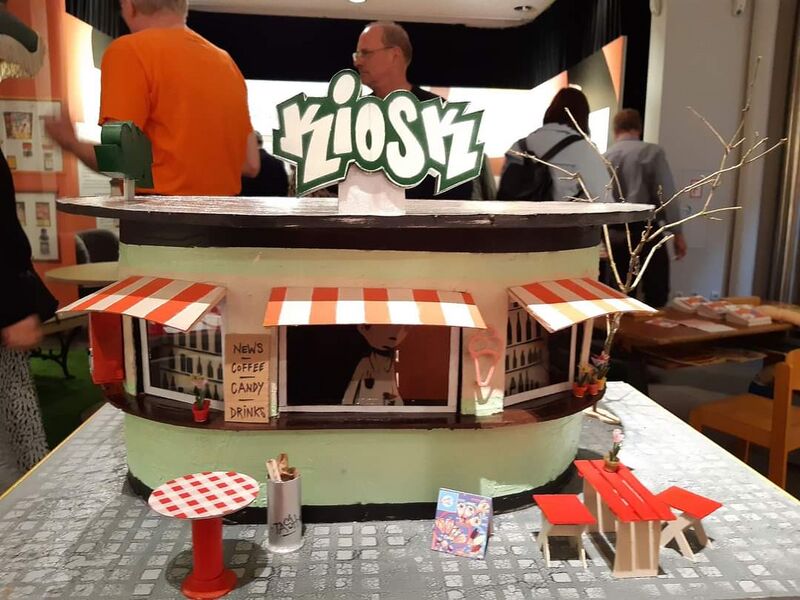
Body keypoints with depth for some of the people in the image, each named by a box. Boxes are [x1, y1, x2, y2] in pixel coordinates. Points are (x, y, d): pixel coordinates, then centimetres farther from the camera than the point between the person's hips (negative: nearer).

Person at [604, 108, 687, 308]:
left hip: (615, 235, 4)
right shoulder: (652, 151, -2)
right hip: (645, 231, -4)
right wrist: (677, 233, -2)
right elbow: (666, 194, -8)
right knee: (656, 296, 3)